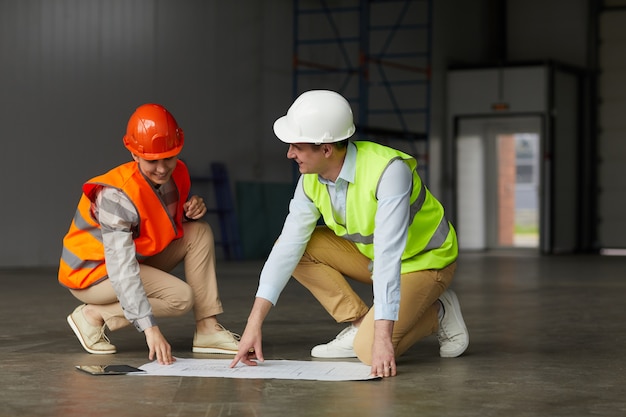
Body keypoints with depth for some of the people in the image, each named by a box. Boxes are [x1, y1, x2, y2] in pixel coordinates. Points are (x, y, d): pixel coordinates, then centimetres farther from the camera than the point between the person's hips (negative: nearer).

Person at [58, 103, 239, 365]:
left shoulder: (177, 174, -8)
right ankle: (94, 315, -9)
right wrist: (150, 328, -46)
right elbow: (121, 269, -38)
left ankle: (207, 330, -9)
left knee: (199, 231, -8)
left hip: (138, 258, 8)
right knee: (181, 296, -24)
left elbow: (169, 222, 13)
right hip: (93, 273, -8)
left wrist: (192, 210, -13)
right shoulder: (116, 195, -31)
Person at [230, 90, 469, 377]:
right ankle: (359, 324, -4)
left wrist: (382, 337, -42)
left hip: (422, 261, -7)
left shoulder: (389, 171, -34)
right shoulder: (312, 180, -12)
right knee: (297, 247, -11)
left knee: (370, 351, -25)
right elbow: (287, 247, -14)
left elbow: (388, 256, -39)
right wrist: (254, 323, -20)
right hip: (369, 253, 7)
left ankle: (437, 314, 2)